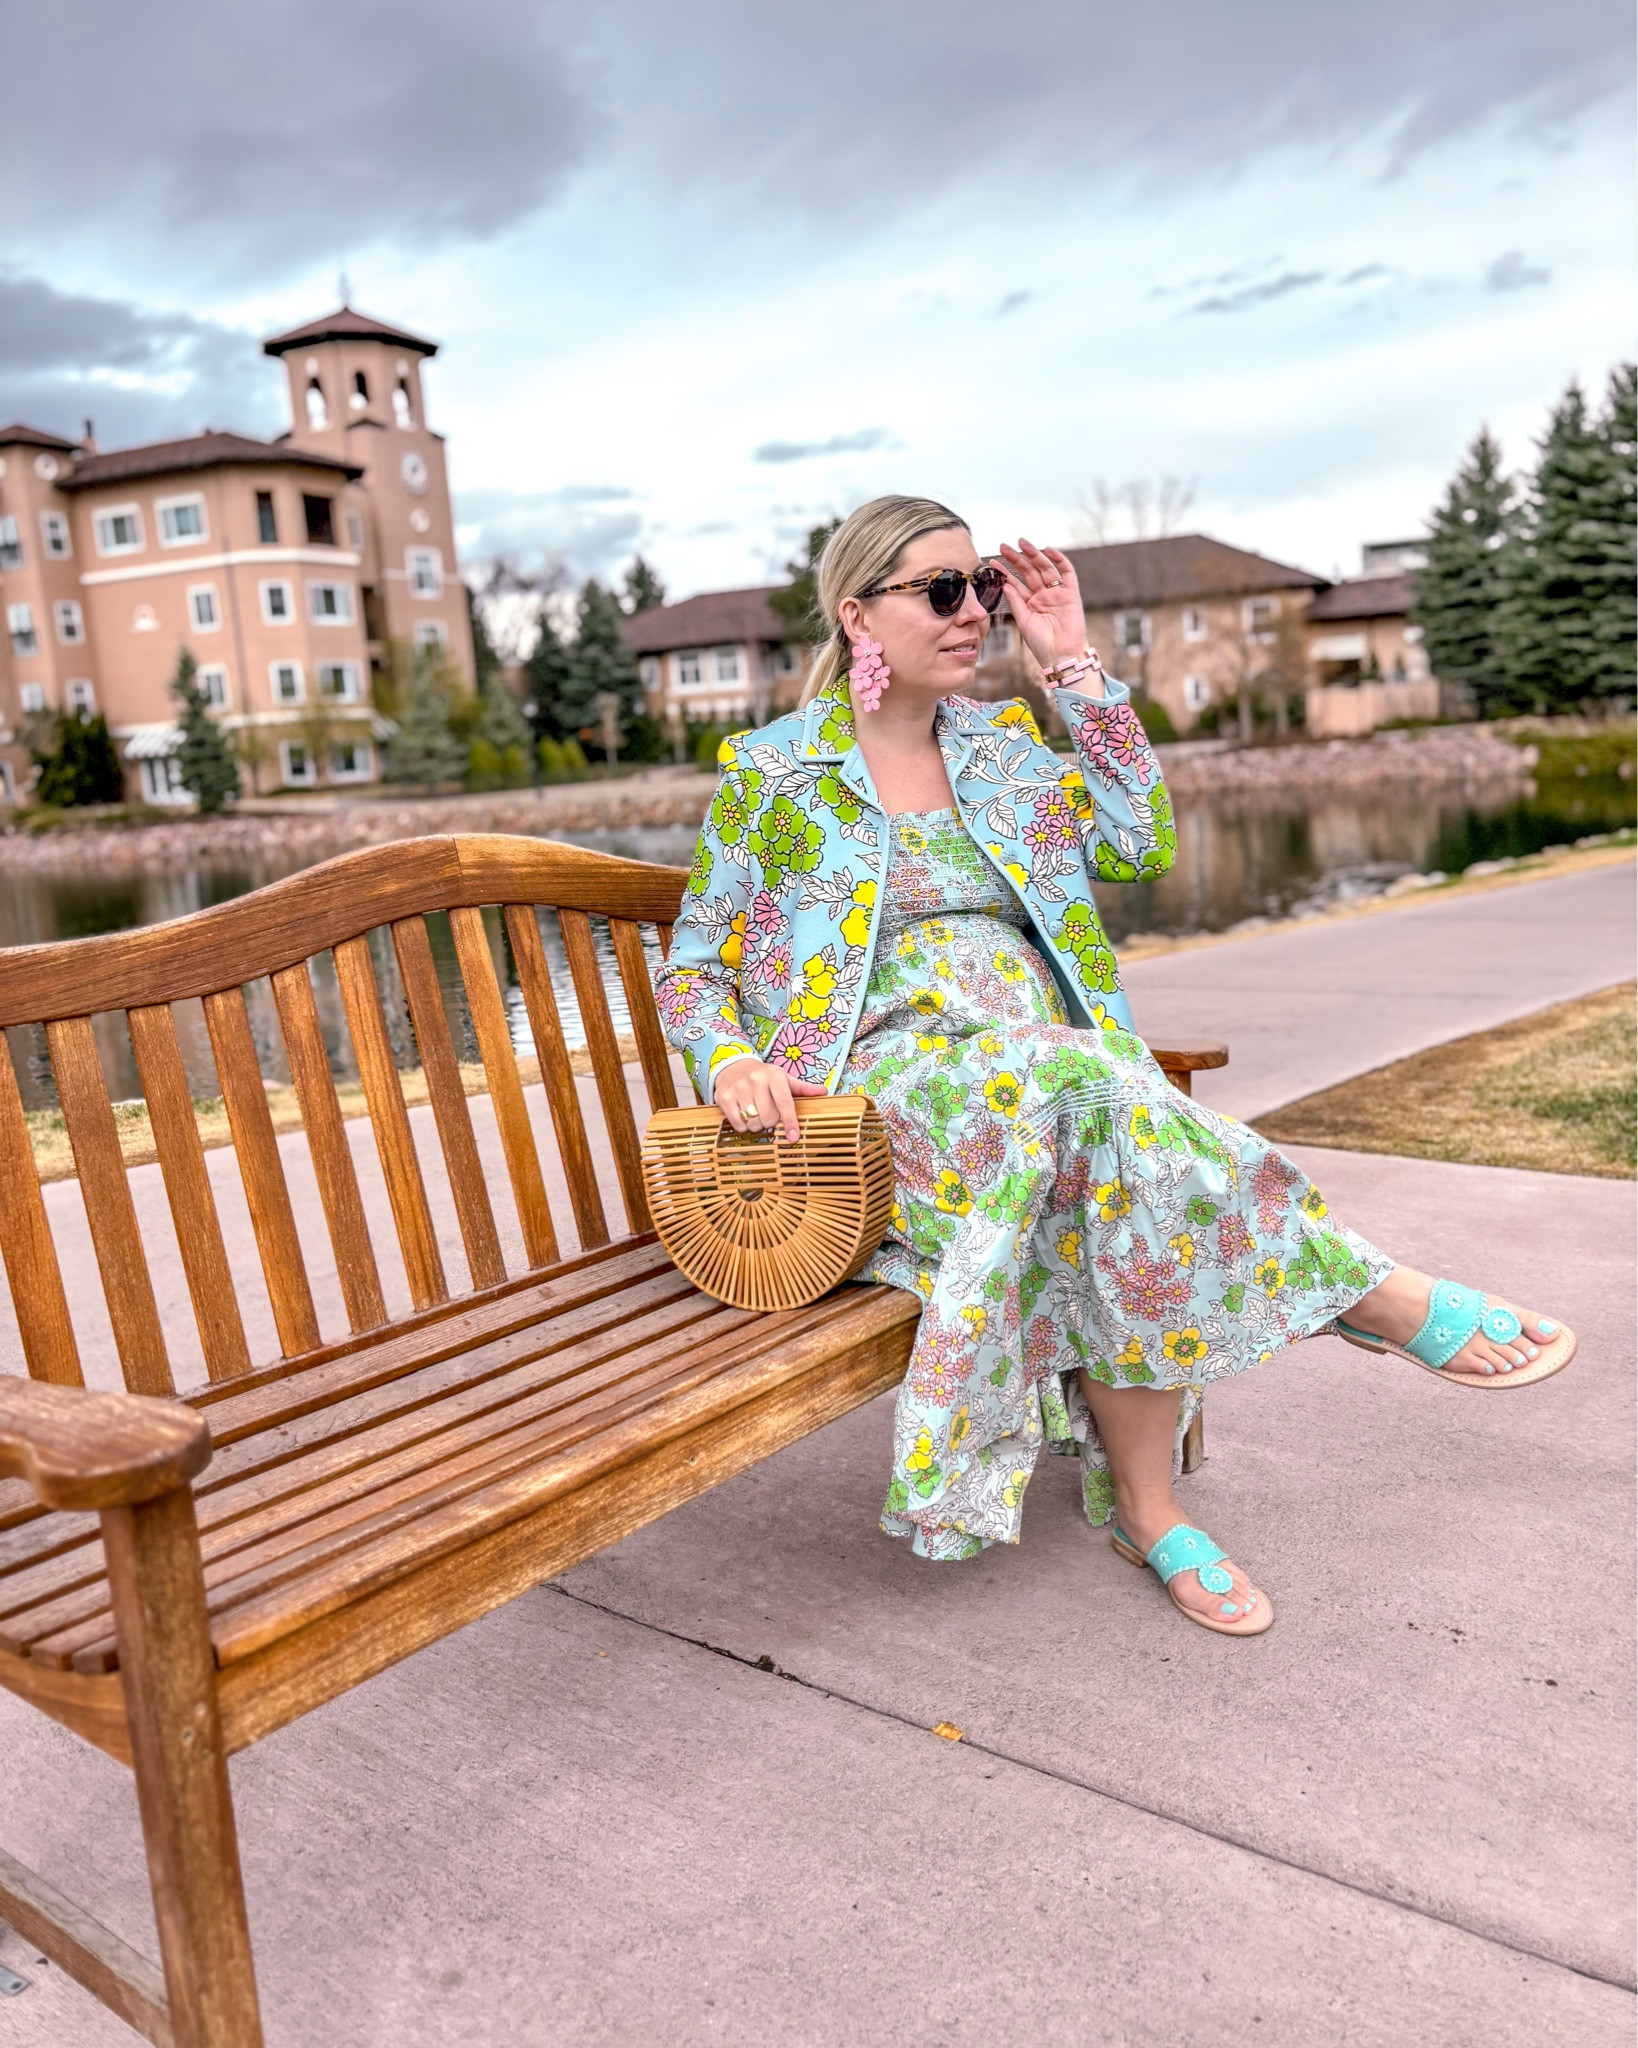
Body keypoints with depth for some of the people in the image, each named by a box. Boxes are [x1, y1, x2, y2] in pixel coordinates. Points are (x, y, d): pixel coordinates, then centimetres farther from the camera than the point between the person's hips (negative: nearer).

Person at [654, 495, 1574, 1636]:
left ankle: (1145, 1506, -16)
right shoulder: (772, 773, 5)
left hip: (1054, 1065, 4)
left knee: (1122, 1154, -31)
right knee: (1093, 1089, -34)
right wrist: (731, 1062, -17)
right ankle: (1386, 1298, -22)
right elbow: (693, 970, 6)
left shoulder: (1004, 746, 17)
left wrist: (1074, 662, 5)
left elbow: (1145, 844, 5)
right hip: (890, 1072, -4)